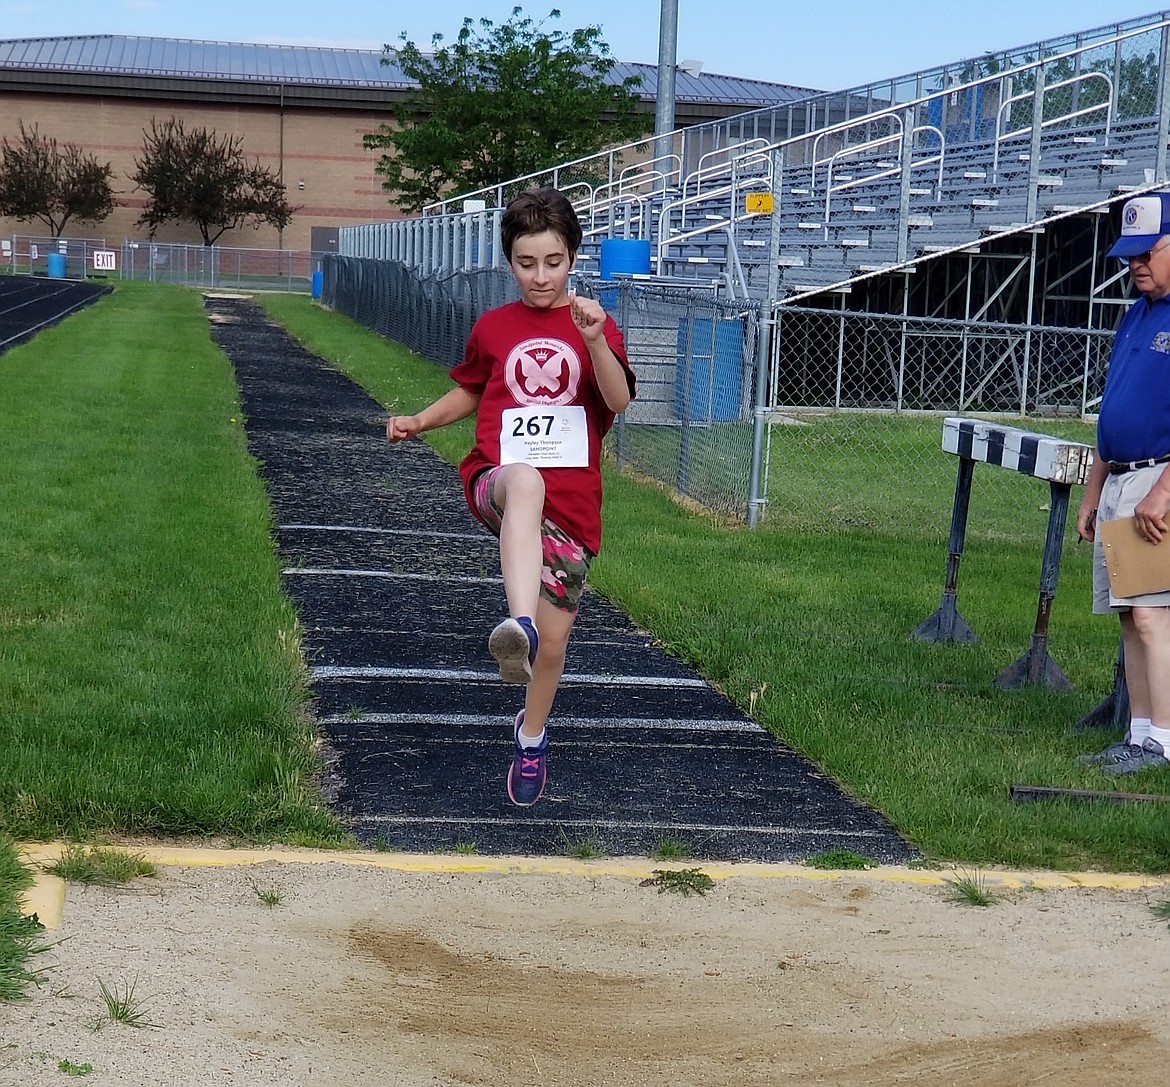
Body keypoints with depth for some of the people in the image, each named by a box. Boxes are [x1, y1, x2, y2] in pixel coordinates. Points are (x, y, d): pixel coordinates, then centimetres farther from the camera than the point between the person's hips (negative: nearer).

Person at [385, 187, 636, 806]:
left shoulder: (594, 327, 4)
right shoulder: (494, 328, 11)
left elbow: (619, 401, -13)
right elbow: (470, 391, 28)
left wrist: (594, 340, -28)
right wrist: (419, 421, 12)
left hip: (572, 504, 1)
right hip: (495, 482, -1)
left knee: (553, 642, 4)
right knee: (525, 479, -40)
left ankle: (532, 736, 35)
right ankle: (518, 625, -61)